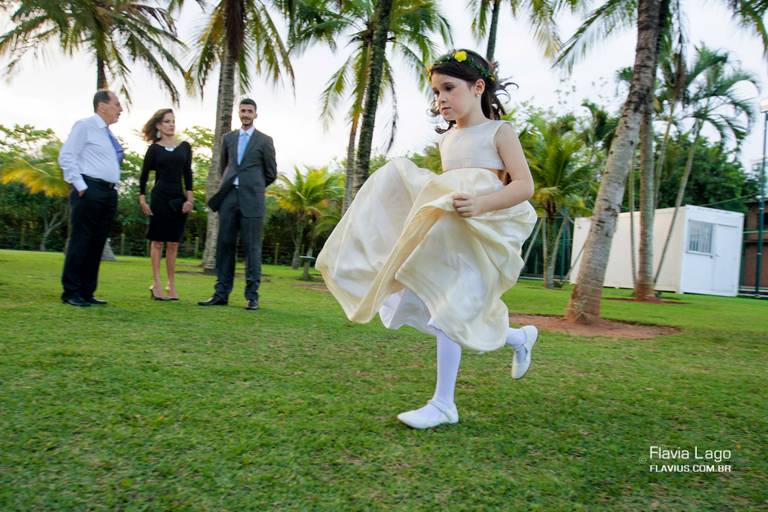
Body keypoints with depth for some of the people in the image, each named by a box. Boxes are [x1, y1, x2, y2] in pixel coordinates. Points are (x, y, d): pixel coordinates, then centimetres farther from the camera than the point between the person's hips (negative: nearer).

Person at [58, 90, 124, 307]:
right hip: (90, 190, -8)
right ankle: (71, 292, 2)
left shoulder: (108, 134, 20)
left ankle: (87, 292, 14)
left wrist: (115, 186, 12)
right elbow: (66, 156, -9)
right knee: (81, 240, -5)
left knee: (98, 243, 8)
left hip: (109, 192, 8)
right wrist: (80, 186, -14)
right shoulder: (85, 126, -2)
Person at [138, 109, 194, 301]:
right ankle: (156, 284, 5)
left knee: (173, 243, 4)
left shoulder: (184, 147, 8)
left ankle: (172, 284, 9)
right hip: (159, 196, -2)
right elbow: (144, 176, 5)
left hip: (179, 198, 2)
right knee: (157, 241, -1)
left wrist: (189, 198, 0)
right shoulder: (154, 149, 3)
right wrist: (142, 200, -2)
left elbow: (187, 174, 8)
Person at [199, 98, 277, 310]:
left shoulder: (264, 140, 5)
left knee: (252, 247, -3)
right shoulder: (228, 138, 16)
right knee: (225, 245, 3)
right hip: (229, 197, 4)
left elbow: (271, 173, 8)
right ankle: (221, 293, 8)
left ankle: (252, 296, 1)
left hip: (251, 200, -4)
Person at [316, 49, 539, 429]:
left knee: (446, 311, -14)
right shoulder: (446, 140, 17)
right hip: (444, 237, 8)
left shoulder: (499, 131, -2)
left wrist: (481, 203, -28)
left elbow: (525, 185, -12)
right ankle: (519, 337, 24)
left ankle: (443, 404, 0)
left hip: (479, 236, -8)